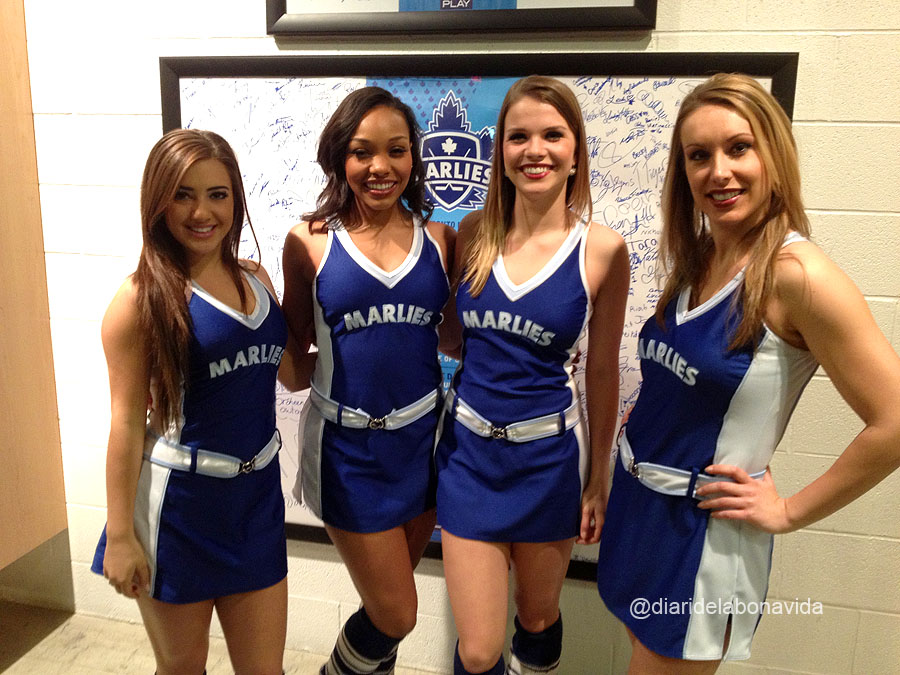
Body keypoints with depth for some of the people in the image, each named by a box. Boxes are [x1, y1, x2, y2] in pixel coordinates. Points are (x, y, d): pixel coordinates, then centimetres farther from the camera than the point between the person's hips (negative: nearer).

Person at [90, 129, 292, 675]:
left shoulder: (256, 279, 3)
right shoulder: (143, 298, -13)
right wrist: (120, 536, -10)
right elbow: (127, 420, -12)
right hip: (179, 503, -4)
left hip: (257, 492, 5)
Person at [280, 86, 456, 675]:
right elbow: (293, 342, 3)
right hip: (348, 443, -3)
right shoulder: (310, 242, -6)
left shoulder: (439, 240, 0)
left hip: (422, 433, 3)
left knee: (388, 606, 20)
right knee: (396, 615, 5)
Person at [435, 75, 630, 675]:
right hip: (468, 451, 1)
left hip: (548, 456, -1)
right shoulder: (474, 234, -2)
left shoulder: (601, 250, -9)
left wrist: (599, 478, 4)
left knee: (538, 619, 22)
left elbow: (602, 370, 0)